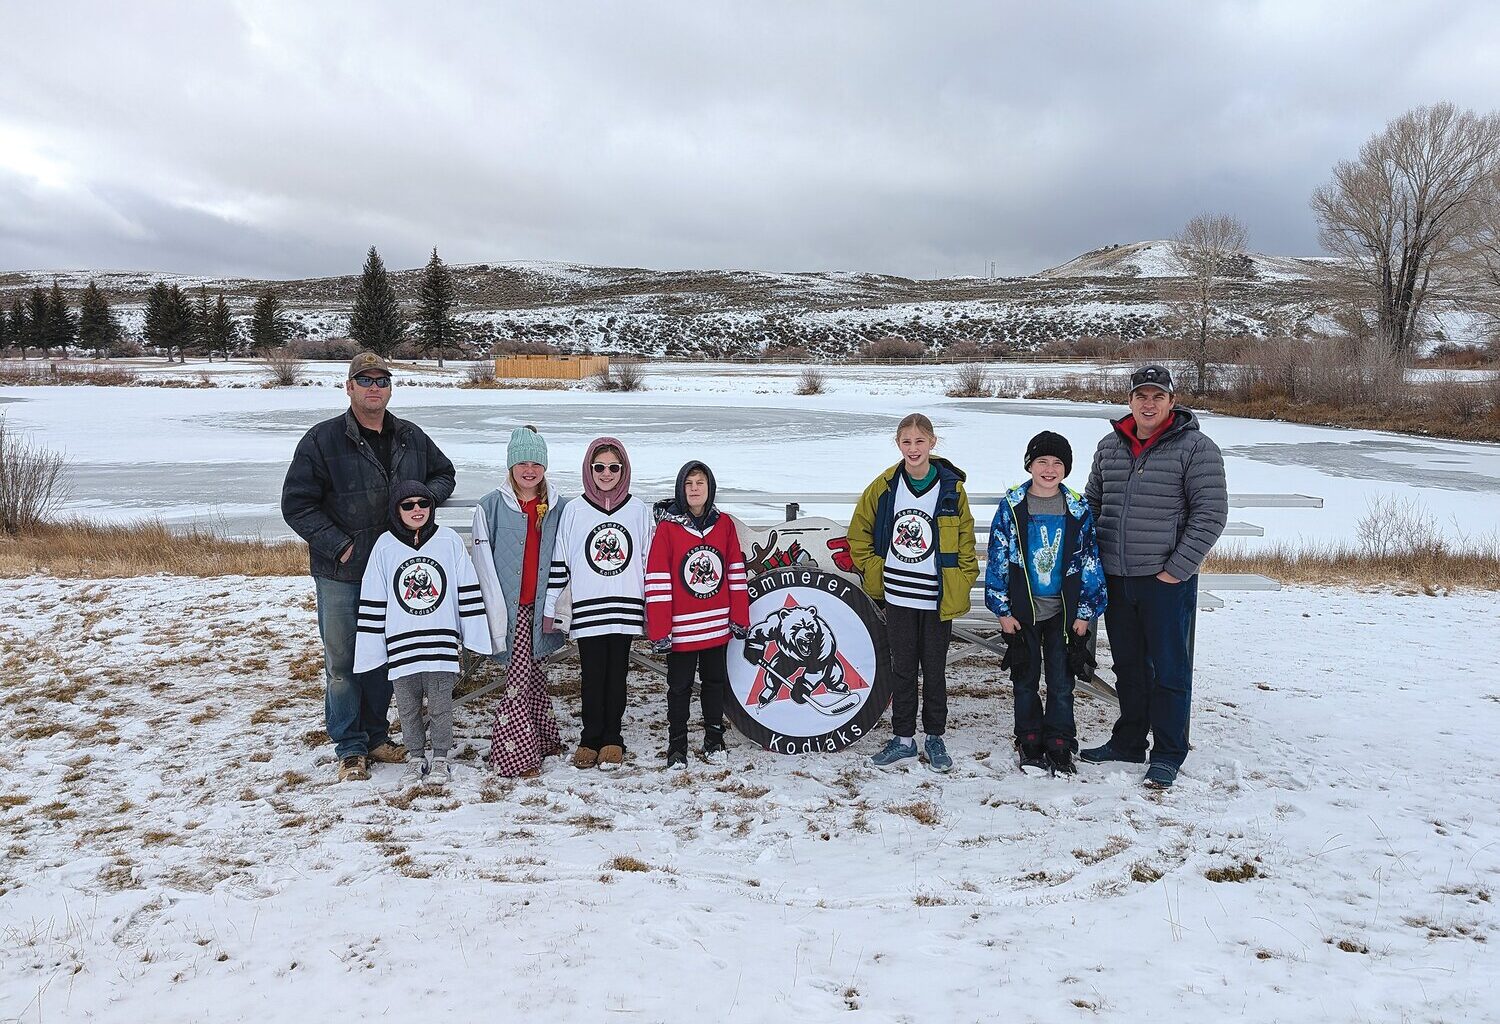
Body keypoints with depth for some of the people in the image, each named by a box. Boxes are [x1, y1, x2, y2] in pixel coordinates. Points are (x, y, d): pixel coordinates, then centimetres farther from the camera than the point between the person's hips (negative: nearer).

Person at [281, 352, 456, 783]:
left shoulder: (411, 438, 6)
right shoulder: (322, 440, -7)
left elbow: (443, 473, 21)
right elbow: (296, 504, -8)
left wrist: (426, 498, -1)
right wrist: (338, 545, -15)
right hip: (341, 574, -4)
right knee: (342, 662, 3)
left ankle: (376, 736, 30)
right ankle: (350, 748, 16)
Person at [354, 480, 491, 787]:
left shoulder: (450, 541, -1)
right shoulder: (385, 546, 0)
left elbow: (468, 592, 2)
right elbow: (372, 602, 3)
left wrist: (473, 635, 0)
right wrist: (372, 648, 1)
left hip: (441, 642, -1)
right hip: (401, 645, 1)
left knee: (441, 706, 6)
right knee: (407, 709, 11)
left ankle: (440, 758, 22)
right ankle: (415, 757, 28)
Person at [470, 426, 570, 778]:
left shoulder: (559, 507, 4)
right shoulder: (491, 506, -3)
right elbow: (483, 564, -5)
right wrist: (497, 613, -10)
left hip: (542, 604, 2)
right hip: (510, 606, -2)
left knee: (530, 672, 11)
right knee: (522, 675, -2)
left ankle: (542, 738, 24)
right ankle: (517, 754, 5)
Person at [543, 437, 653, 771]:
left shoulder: (639, 510, 6)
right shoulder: (573, 511, 4)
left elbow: (650, 562, 9)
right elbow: (559, 562, 6)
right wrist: (548, 609, 5)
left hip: (626, 609, 1)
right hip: (587, 609, 0)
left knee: (617, 676, 7)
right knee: (592, 678, 4)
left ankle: (612, 740, 18)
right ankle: (591, 739, 17)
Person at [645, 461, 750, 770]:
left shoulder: (724, 524, 2)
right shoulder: (667, 527, -8)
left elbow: (736, 573, 5)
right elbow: (657, 581, -10)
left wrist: (740, 618, 2)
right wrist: (659, 630, -14)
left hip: (718, 625, 3)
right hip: (681, 627, -3)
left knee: (715, 682, 15)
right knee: (680, 687, 8)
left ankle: (714, 740, 29)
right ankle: (677, 747, 20)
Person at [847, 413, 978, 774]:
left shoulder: (951, 487, -5)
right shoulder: (885, 486, -1)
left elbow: (965, 540, 3)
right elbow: (859, 531, 10)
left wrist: (962, 581, -3)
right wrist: (872, 569, 5)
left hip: (938, 598, -1)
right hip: (898, 595, 1)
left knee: (934, 669, 10)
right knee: (903, 669, 10)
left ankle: (935, 737, 24)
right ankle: (903, 738, 21)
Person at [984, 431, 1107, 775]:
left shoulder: (1078, 510, 0)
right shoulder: (1011, 506, -4)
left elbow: (1090, 563, 3)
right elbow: (997, 559, -2)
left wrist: (1085, 613, -1)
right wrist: (1003, 610, -5)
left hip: (1063, 611, 0)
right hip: (1022, 610, 0)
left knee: (1061, 681, 6)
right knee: (1025, 679, 10)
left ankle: (1059, 746, 18)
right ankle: (1029, 743, 23)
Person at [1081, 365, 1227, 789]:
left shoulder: (1196, 448, -7)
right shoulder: (1109, 446, 10)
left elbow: (1210, 515, -10)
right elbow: (1092, 505, 19)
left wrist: (1176, 569, -14)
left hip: (1167, 580, -5)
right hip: (1115, 579, 5)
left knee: (1168, 669, 4)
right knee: (1128, 667, 16)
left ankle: (1168, 754, 17)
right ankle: (1128, 742, 31)